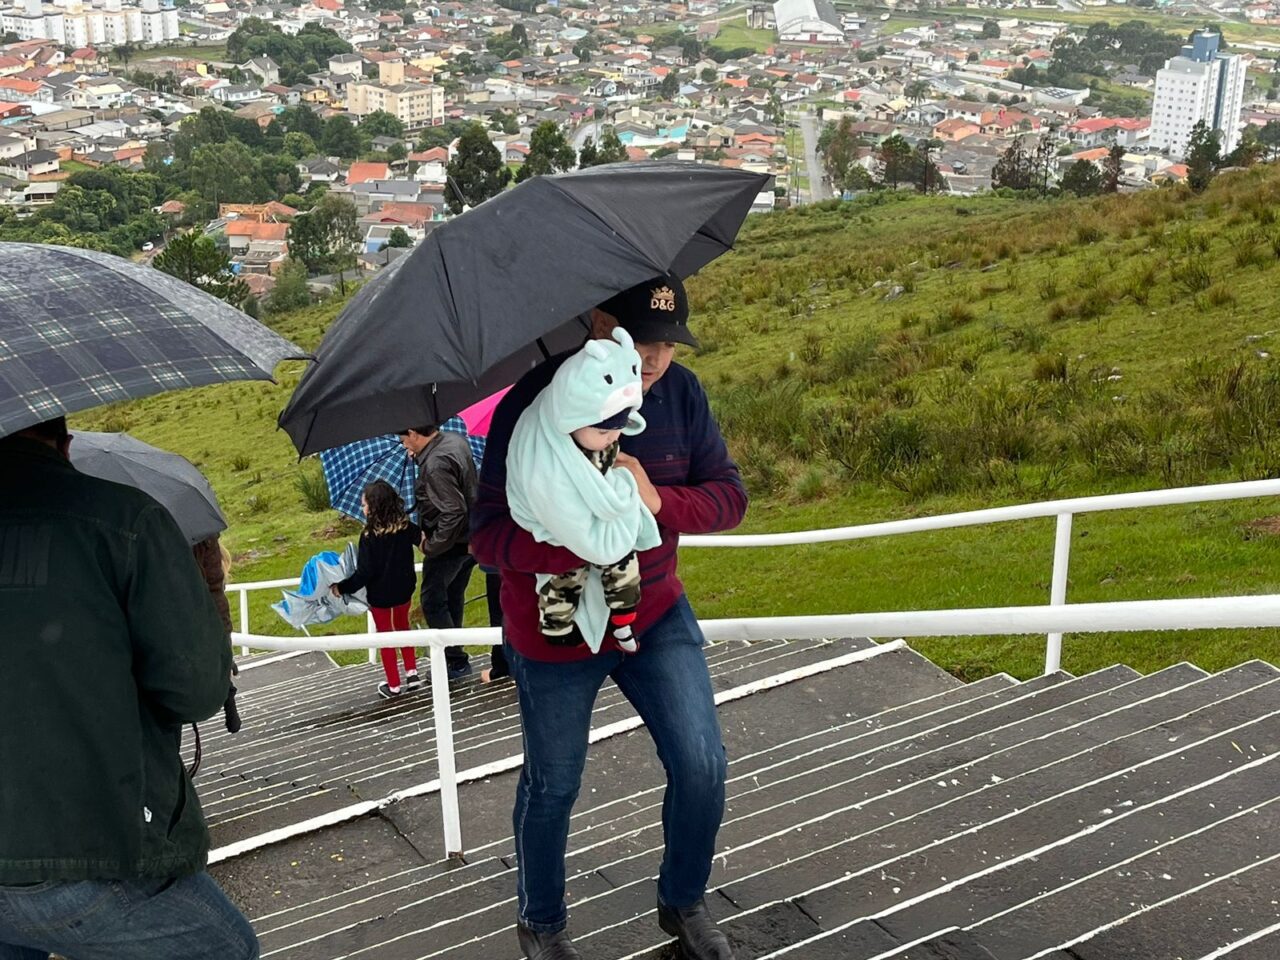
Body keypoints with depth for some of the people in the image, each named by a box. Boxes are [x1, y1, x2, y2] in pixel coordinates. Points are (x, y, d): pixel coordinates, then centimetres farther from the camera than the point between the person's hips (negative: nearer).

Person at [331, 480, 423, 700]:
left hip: (380, 595, -4)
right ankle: (412, 673, 24)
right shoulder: (406, 527, -9)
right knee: (403, 628, 26)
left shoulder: (369, 536, -23)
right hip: (404, 591, 5)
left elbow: (364, 573, -23)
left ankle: (393, 685, 18)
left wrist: (342, 588, -15)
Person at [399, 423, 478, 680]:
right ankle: (452, 651, 33)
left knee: (433, 601, 5)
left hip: (449, 543, -9)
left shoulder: (435, 465, -29)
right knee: (454, 598, 21)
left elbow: (453, 512, -31)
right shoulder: (455, 439, 0)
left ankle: (456, 661, 10)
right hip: (469, 539, 9)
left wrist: (431, 545, -20)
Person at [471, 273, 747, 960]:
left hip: (655, 613, 4)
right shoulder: (532, 406, -23)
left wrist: (658, 502, -29)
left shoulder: (681, 393, -9)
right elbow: (488, 535, -26)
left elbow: (729, 497, -8)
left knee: (702, 769, -1)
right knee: (553, 787, 13)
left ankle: (683, 903, 28)